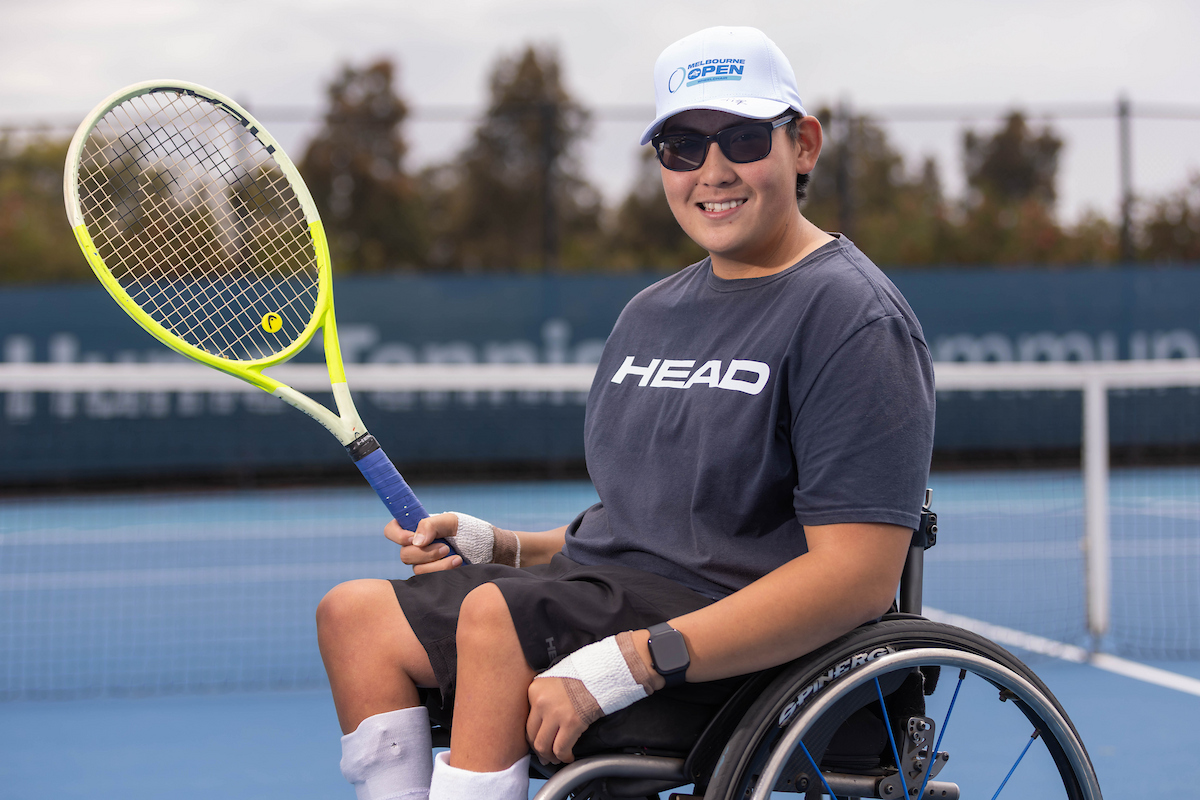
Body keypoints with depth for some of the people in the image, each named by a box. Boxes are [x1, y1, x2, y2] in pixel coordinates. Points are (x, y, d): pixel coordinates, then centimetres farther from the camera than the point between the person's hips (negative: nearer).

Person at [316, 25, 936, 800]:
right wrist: (498, 546, 7)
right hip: (615, 596, 9)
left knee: (495, 615, -29)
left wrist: (631, 662, -26)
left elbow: (857, 575, -20)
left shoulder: (849, 315, -10)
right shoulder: (650, 314, 17)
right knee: (355, 613, -2)